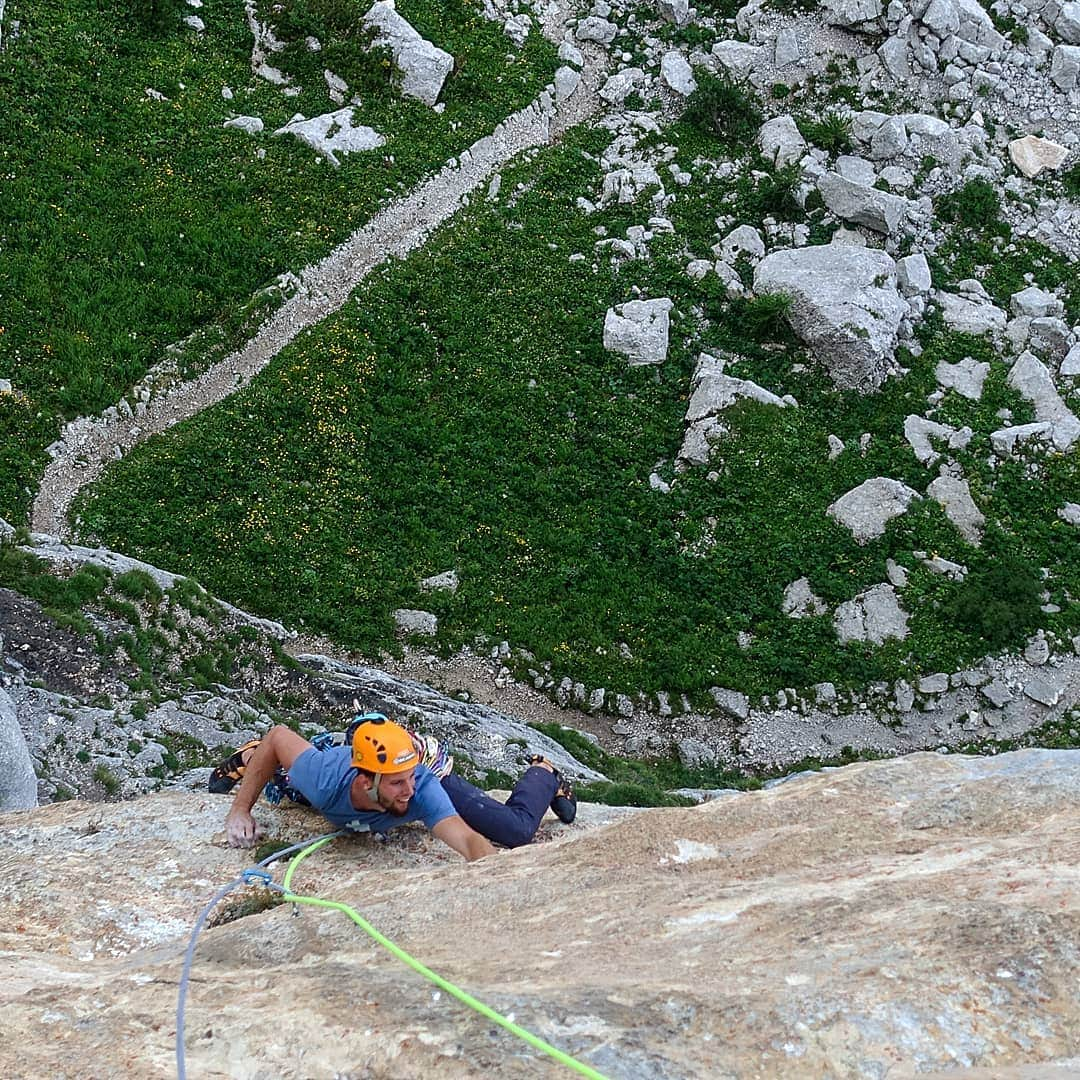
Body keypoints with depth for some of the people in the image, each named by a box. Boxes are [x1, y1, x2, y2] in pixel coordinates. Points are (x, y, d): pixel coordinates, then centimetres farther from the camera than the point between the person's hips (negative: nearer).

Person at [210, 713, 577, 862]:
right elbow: (278, 735, -25)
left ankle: (542, 773, 26)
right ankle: (251, 757, 62)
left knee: (518, 831, -8)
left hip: (430, 764, -1)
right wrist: (240, 811, -24)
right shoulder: (326, 779, -43)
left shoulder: (421, 785, -48)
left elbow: (471, 841, -59)